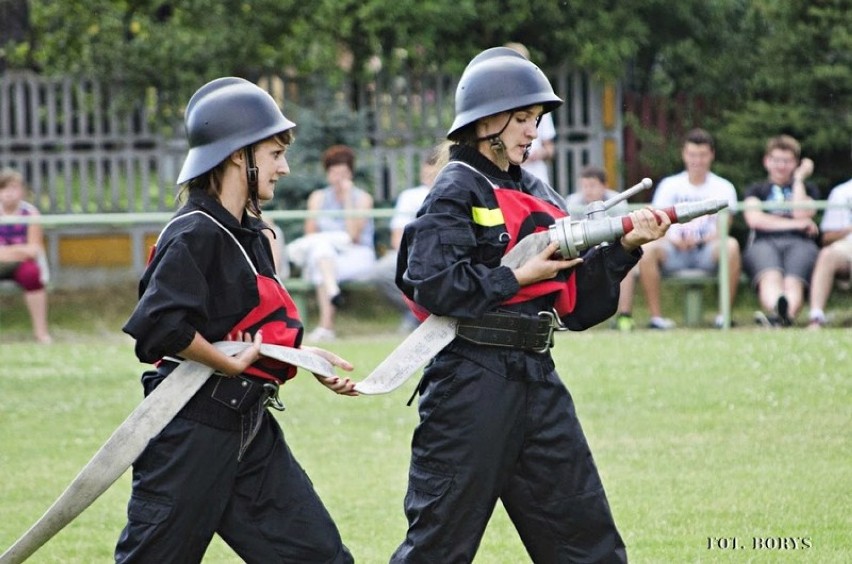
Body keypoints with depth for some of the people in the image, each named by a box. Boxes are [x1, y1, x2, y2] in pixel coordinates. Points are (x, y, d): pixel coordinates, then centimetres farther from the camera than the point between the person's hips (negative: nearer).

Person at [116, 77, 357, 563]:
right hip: (191, 428, -9)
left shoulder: (251, 235, 14)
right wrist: (230, 364, -17)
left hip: (249, 429, 9)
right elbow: (161, 325, -27)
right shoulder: (194, 235, -15)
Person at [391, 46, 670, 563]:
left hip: (537, 379, 7)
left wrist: (625, 247, 0)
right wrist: (520, 277, -14)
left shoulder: (540, 196, 15)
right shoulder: (457, 191, -6)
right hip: (472, 379, -7)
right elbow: (432, 285, -19)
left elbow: (576, 304, 13)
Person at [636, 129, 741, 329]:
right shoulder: (669, 185, 10)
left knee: (731, 245, -34)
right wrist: (674, 238, -23)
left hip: (707, 250, -1)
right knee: (647, 247, -32)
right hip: (675, 252, 1)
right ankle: (656, 315, -26)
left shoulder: (723, 188, 8)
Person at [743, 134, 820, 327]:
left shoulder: (808, 189, 30)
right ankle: (776, 307, -73)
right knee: (770, 276, -39)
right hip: (764, 242, 0)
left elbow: (801, 214, 7)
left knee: (793, 281, -37)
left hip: (799, 243, 0)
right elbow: (754, 220, 7)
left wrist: (799, 179, 16)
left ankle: (787, 313, -71)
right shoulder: (756, 190, 29)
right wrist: (796, 224, 2)